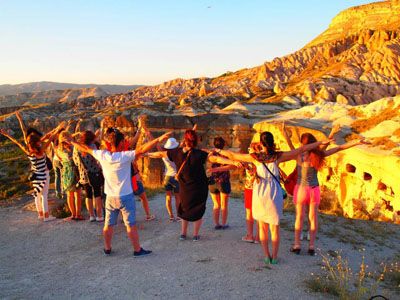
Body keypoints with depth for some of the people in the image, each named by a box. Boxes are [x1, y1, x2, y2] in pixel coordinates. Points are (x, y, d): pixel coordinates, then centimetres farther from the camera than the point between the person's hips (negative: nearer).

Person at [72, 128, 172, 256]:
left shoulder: (102, 155, -7)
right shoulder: (124, 156, -20)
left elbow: (85, 149, 7)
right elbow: (141, 149, -28)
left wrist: (72, 142, 23)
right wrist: (159, 139, -30)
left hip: (110, 197, 5)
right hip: (125, 196, -5)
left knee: (108, 225, 16)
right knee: (131, 225, 4)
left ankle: (107, 248, 29)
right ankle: (137, 250, 13)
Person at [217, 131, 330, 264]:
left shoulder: (255, 157, -6)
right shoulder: (278, 156, -6)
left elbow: (232, 155, 1)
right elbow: (301, 149, -2)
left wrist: (219, 151, 18)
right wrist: (320, 142, 4)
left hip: (259, 193, 0)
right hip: (274, 193, 0)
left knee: (262, 226, 14)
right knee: (274, 226, 12)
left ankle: (266, 255, 13)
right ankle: (274, 256, 14)